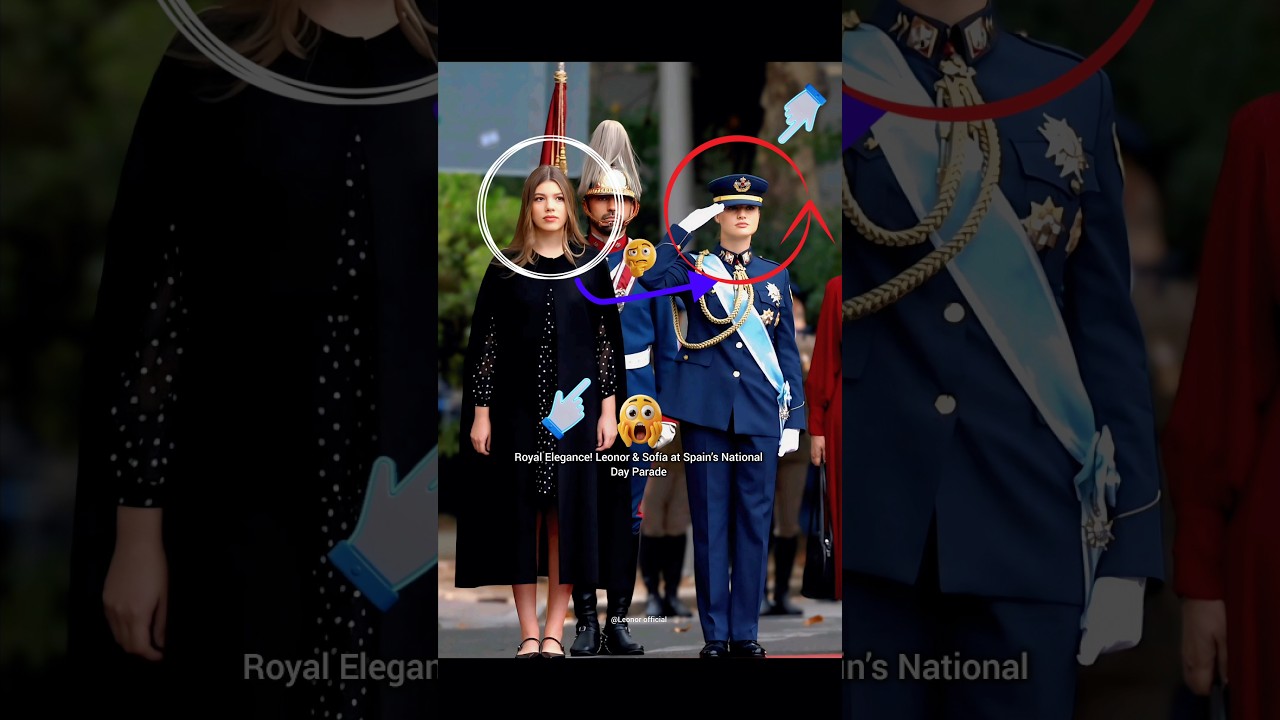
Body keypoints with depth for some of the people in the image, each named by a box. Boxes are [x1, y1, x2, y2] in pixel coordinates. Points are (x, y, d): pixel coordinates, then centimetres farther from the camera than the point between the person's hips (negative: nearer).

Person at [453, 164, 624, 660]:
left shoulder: (590, 267, 4)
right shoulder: (505, 270, 3)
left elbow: (608, 339, 5)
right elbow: (484, 341, 2)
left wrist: (608, 408, -2)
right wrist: (481, 412, -3)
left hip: (572, 409, 0)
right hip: (518, 408, 0)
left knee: (566, 514, 1)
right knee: (521, 515, 2)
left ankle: (554, 632, 6)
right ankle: (529, 634, 6)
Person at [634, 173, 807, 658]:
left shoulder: (776, 275, 13)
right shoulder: (695, 266, 5)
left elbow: (787, 349, 12)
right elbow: (652, 278, -18)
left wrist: (794, 417, 6)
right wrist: (684, 228, -14)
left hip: (760, 414, 2)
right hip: (706, 410, -2)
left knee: (754, 522, 3)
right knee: (710, 522, 1)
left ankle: (746, 633, 9)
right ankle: (715, 634, 7)